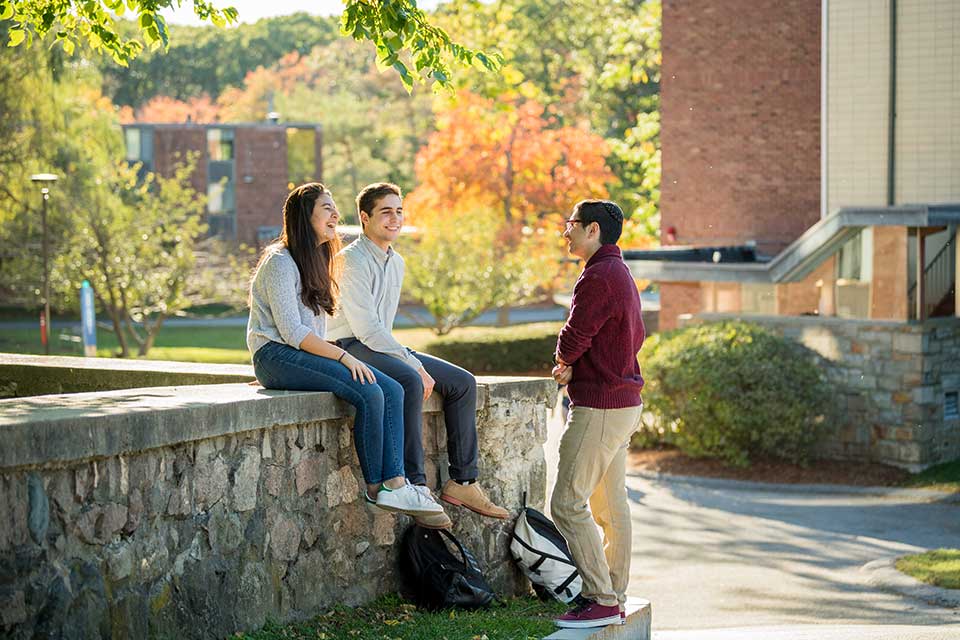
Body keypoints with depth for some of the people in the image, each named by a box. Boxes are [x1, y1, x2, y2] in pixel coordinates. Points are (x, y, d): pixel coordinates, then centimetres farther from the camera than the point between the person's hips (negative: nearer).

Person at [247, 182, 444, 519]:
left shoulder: (318, 260, 20)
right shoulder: (280, 262, -10)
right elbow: (291, 332, -18)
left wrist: (345, 358, 4)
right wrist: (344, 357, -21)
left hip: (309, 354, 9)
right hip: (277, 356, -9)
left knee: (392, 390, -14)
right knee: (368, 393, -27)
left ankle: (394, 483, -24)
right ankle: (375, 488, -14)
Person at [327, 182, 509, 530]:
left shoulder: (396, 262, 16)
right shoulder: (352, 260, -13)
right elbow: (365, 327, -19)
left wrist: (414, 361, 8)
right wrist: (416, 367, -19)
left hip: (383, 346, 10)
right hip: (352, 347, -10)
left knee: (463, 382, 0)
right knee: (410, 382, -36)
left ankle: (462, 481, 1)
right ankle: (415, 487, -39)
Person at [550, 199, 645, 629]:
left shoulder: (598, 277, -17)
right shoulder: (621, 274, 16)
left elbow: (572, 342, -18)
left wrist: (565, 359, 6)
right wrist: (576, 366, 7)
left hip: (599, 407, -11)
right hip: (623, 400, 11)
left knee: (567, 504, -8)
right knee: (611, 504, 13)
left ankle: (601, 601, -7)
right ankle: (614, 596, 17)